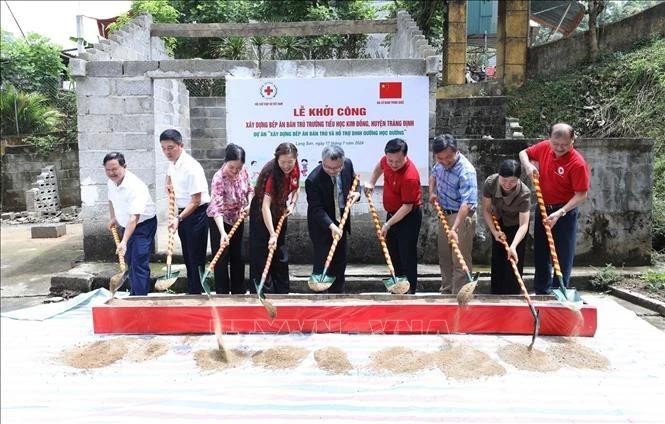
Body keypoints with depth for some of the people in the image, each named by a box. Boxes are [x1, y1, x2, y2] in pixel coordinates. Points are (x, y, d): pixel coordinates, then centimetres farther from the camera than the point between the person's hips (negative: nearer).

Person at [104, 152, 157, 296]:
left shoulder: (135, 186, -32)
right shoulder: (111, 182, -5)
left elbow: (134, 217, -39)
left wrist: (124, 242, -45)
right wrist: (113, 217, 9)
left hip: (143, 225, -8)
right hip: (126, 225, 8)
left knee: (139, 264, -13)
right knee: (130, 262, 18)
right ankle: (133, 294, 33)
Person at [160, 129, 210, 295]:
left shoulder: (191, 167, -23)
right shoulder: (172, 163, 4)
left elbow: (196, 201, -24)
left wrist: (179, 218, -32)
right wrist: (169, 185, 9)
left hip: (197, 214, -9)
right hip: (183, 213, 9)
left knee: (196, 258, -4)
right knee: (187, 256, 15)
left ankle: (196, 293, 5)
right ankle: (190, 291, 26)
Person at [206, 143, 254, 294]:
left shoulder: (243, 171, -14)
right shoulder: (219, 179, -32)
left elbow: (250, 189, 6)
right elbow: (217, 208, -38)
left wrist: (249, 204, -13)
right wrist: (222, 233, -48)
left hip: (237, 219, 6)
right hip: (219, 221, -6)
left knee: (238, 256, 13)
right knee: (222, 258, -2)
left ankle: (239, 292, 27)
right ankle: (222, 293, 10)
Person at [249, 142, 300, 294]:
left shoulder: (295, 169, -13)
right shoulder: (271, 173, -31)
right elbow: (265, 206, -37)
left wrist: (291, 205, -12)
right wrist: (272, 234, -43)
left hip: (279, 212, 7)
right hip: (262, 214, -6)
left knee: (281, 255, 13)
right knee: (262, 255, -5)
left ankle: (282, 292, 24)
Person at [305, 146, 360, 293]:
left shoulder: (348, 164, -12)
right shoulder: (313, 180, -29)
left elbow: (353, 179, 10)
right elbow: (317, 209, -28)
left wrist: (356, 193, -11)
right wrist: (331, 226, -41)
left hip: (341, 221, 6)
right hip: (321, 224, -6)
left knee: (341, 260, 16)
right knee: (322, 261, -3)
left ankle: (337, 293, 33)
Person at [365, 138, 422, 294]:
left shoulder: (410, 176, -32)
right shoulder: (388, 160, -9)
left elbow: (407, 207, -26)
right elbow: (380, 166, 18)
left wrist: (388, 224, -24)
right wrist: (371, 182, 9)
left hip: (409, 217, -8)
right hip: (392, 213, 8)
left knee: (407, 255, -3)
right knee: (393, 254, 17)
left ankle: (410, 291, 9)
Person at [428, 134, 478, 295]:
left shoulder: (466, 171, -28)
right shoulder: (441, 163, -2)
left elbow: (466, 203, -36)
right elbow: (433, 174, 22)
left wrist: (454, 228, -45)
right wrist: (432, 192, 4)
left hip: (462, 216, -8)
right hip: (444, 214, 8)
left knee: (460, 261, -4)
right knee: (444, 257, 18)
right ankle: (446, 291, 33)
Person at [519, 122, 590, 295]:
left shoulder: (578, 163, -22)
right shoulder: (544, 147, -6)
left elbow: (581, 195, -22)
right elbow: (523, 153, 12)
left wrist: (559, 213, -29)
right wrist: (528, 165, -10)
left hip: (565, 212, -6)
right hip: (543, 208, 6)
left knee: (563, 257, 2)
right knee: (540, 254, 14)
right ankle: (542, 292, 27)